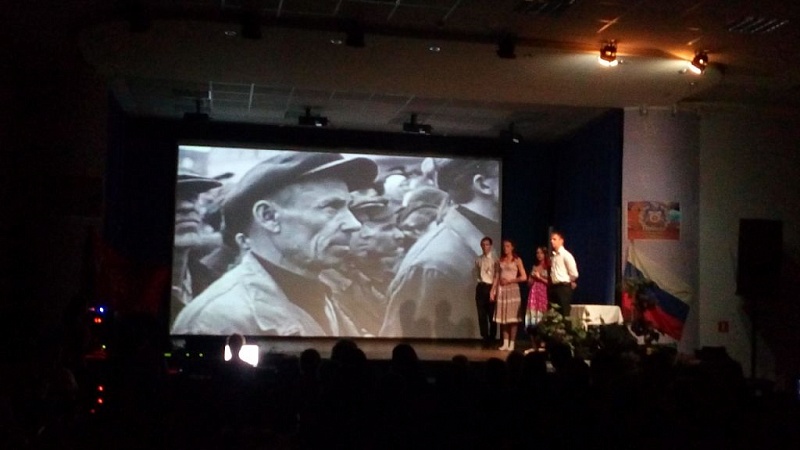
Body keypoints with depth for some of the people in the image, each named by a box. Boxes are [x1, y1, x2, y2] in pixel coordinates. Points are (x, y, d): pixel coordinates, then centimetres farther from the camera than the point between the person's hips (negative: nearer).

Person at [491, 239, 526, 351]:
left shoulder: (517, 260, 2)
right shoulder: (500, 260, 12)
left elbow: (524, 277, -4)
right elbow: (496, 277, 8)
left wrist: (509, 280, -8)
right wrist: (492, 291, 0)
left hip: (512, 289, -3)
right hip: (501, 290, 3)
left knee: (512, 317, -4)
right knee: (503, 317, 3)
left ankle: (512, 344, -1)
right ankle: (505, 343, 7)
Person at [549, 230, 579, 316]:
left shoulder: (566, 255, -10)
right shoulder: (552, 256, 13)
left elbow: (574, 273, -11)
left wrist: (571, 283, 3)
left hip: (563, 287, -7)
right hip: (554, 287, 7)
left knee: (564, 312, -5)